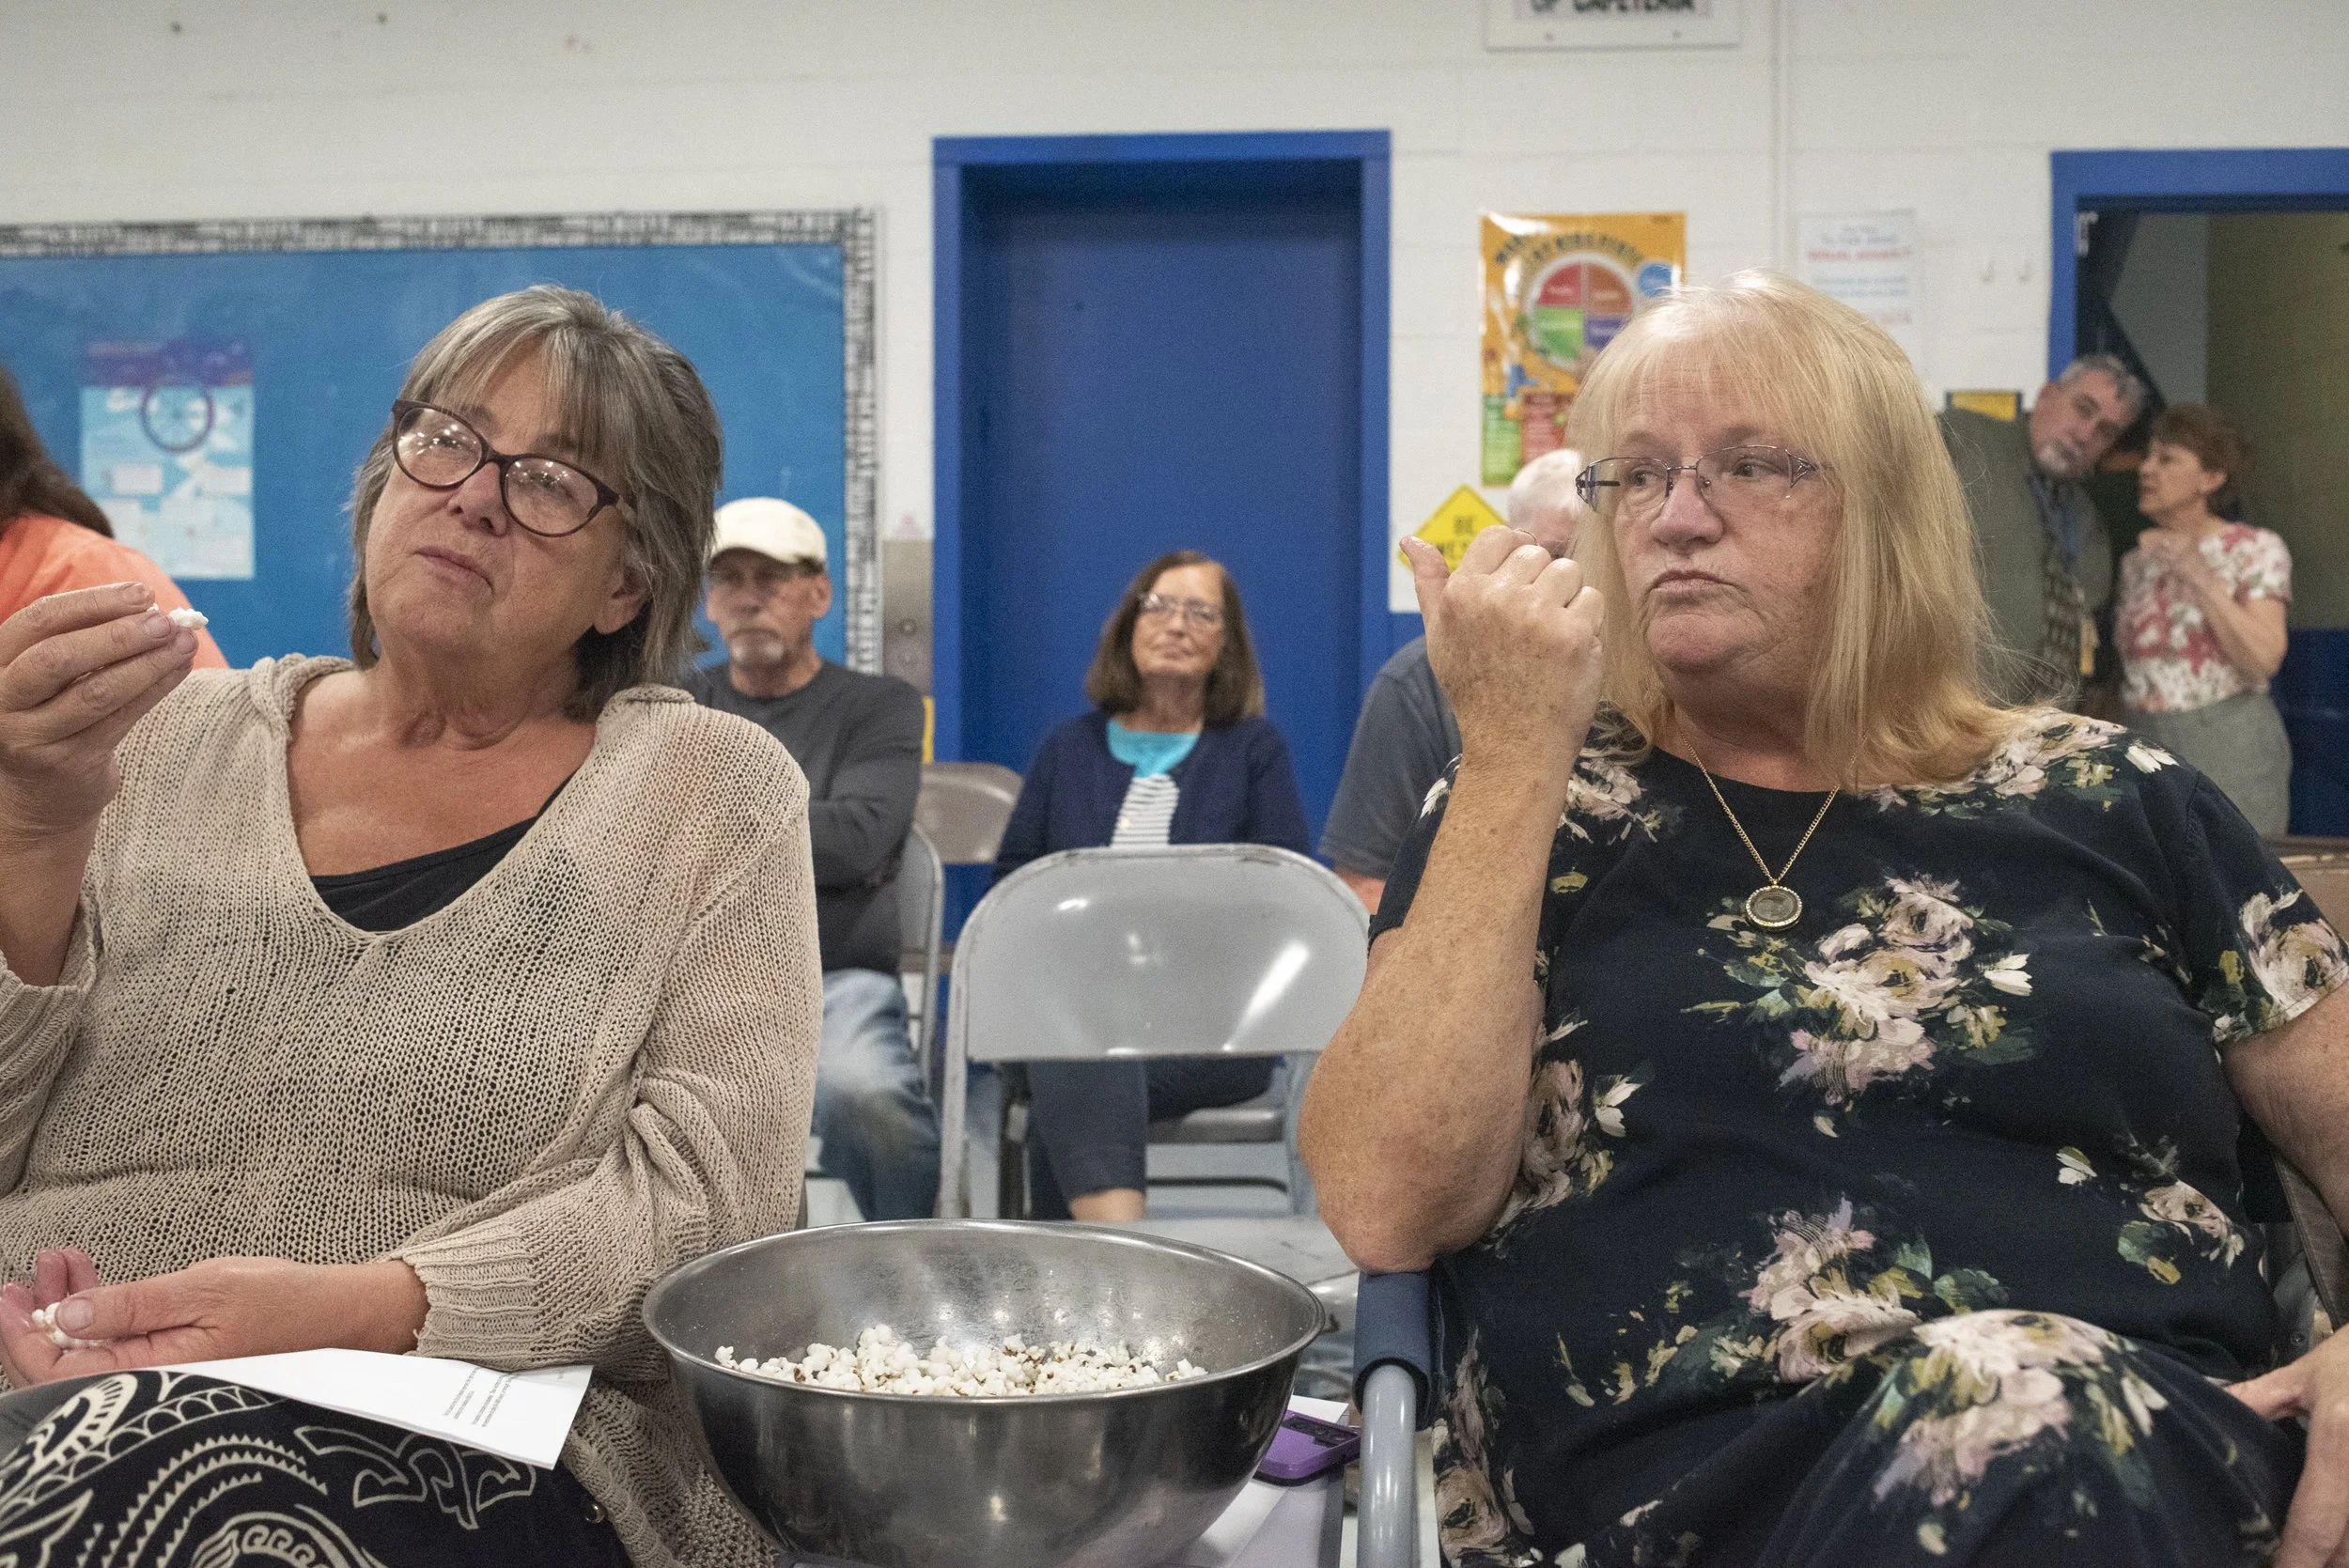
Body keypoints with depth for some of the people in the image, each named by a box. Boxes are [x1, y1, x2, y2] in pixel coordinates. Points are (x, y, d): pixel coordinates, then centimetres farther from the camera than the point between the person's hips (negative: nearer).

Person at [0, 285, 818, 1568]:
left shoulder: (711, 792, 4)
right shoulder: (173, 745, 12)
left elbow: (705, 1195, -7)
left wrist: (348, 1310, -21)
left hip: (491, 1458, -2)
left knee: (166, 1462, -32)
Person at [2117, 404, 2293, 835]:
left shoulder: (2256, 551, -3)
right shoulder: (2137, 561, 12)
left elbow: (2263, 659, -16)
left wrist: (2198, 575, -18)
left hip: (2228, 749, -4)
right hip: (2142, 747, 5)